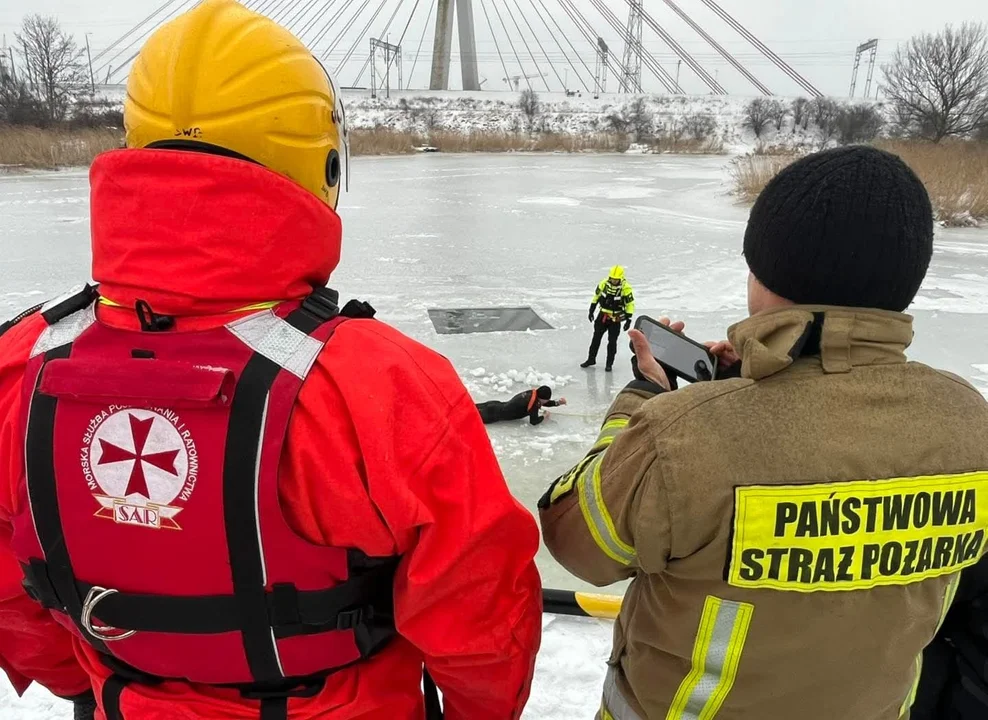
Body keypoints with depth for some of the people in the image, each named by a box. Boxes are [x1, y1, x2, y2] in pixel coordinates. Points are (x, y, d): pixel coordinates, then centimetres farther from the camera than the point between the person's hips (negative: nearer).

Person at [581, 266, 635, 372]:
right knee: (596, 337, 11)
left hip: (615, 318, -3)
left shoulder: (626, 288, -18)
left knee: (612, 341, 2)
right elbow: (596, 296, 6)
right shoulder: (604, 283, -8)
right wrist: (591, 311, 8)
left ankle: (609, 364, 14)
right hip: (603, 315, 3)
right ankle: (591, 359, 24)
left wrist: (628, 320, -15)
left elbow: (630, 304, -12)